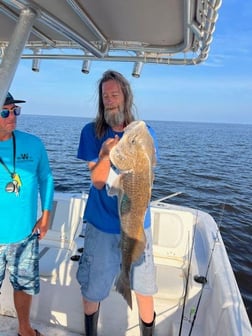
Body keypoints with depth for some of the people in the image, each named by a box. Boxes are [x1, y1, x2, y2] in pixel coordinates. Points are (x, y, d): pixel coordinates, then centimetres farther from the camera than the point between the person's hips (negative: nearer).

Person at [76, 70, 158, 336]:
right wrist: (106, 155, -29)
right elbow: (97, 181, -10)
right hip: (101, 225, 0)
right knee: (92, 287, 14)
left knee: (144, 286, 13)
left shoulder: (145, 132, -2)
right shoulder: (91, 132, -5)